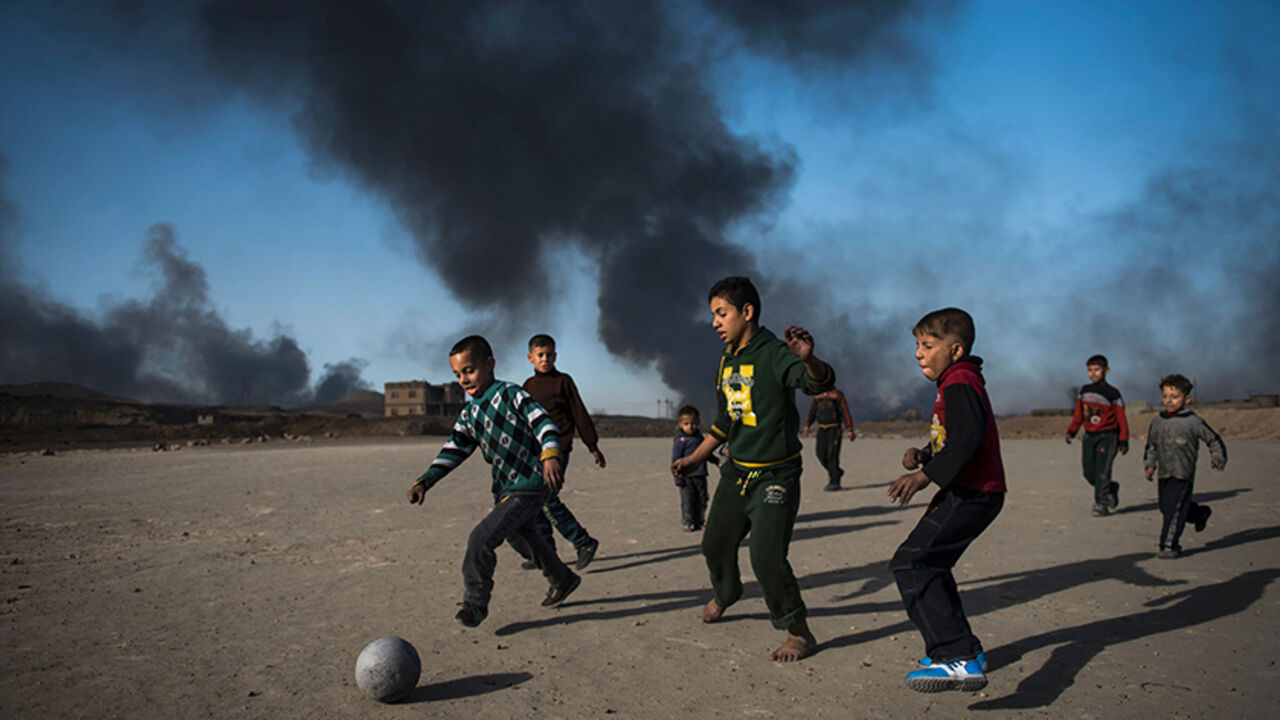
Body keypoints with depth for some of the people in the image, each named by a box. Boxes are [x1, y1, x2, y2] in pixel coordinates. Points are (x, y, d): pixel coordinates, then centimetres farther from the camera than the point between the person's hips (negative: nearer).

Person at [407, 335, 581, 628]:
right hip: (506, 488, 9)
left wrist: (550, 456, -44)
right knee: (521, 537, 26)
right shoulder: (469, 414, 8)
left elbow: (543, 422, -25)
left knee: (481, 539, -15)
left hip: (530, 487, -9)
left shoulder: (510, 394, -15)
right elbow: (453, 450, 7)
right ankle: (562, 580, 48)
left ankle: (475, 602, 5)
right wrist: (424, 481, -5)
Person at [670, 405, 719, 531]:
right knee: (688, 500, 0)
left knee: (702, 500, 10)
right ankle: (687, 523, 14)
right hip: (687, 477, -6)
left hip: (700, 475, 6)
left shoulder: (699, 437, 11)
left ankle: (699, 522, 23)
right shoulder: (680, 440, -10)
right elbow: (675, 459, -10)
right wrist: (678, 478, -14)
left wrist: (716, 460, 19)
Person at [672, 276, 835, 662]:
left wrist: (808, 360, -59)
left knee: (767, 558, -16)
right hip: (737, 472, 8)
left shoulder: (774, 354, -18)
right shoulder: (727, 361, 8)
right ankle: (724, 595, 49)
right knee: (715, 545, 17)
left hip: (776, 477, -8)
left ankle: (799, 633, 4)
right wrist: (695, 458, 24)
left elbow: (822, 382, -37)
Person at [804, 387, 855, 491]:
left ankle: (834, 482, -8)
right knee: (821, 455, 2)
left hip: (834, 429, -5)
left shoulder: (837, 394, -5)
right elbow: (812, 411, 10)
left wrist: (849, 430, -11)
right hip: (822, 429, 5)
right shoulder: (817, 396, 11)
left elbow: (845, 411, -7)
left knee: (832, 454, -11)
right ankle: (837, 472, 25)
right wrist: (807, 425, -4)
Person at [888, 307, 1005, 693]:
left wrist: (924, 476, -30)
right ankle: (964, 648, 35)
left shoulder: (959, 385, -14)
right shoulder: (958, 383, 20)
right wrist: (923, 453, 7)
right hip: (964, 493, 11)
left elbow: (967, 440, -28)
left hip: (973, 495, -11)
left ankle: (960, 659, -28)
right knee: (930, 564, 24)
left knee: (911, 563, -21)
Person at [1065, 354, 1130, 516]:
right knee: (1089, 473, 5)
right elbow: (1078, 414, 16)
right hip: (1089, 436, 5)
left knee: (1102, 472, -11)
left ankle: (1101, 504, -4)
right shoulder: (1084, 391, 10)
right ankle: (1111, 489, 30)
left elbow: (1121, 419, -3)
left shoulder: (1112, 393, -5)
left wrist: (1124, 441, -6)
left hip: (1107, 437, -5)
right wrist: (1071, 431, 7)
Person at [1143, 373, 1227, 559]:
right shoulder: (1157, 421, 9)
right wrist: (1150, 464, 12)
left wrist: (1218, 458, -8)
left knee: (1174, 510, -11)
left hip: (1183, 474, -6)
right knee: (1165, 507, 15)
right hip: (1164, 474, 6)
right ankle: (1201, 513, 41)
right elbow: (1151, 445, 20)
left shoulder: (1193, 421, -5)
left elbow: (1214, 441, 5)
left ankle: (1169, 546, -5)